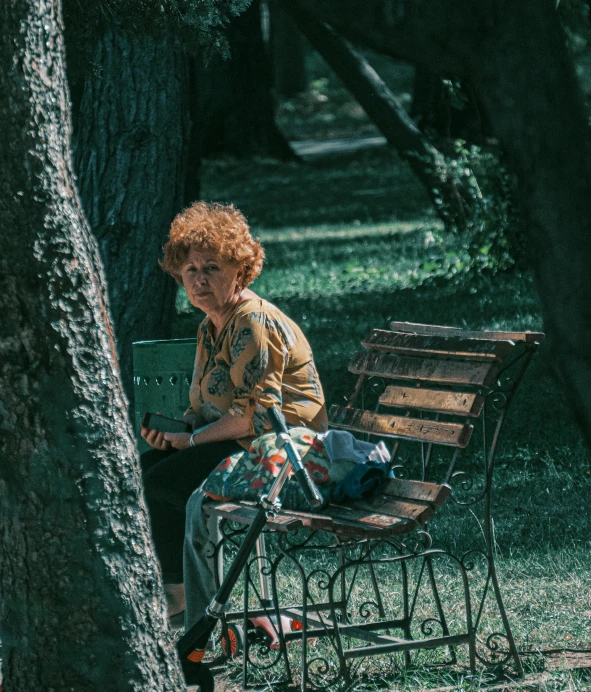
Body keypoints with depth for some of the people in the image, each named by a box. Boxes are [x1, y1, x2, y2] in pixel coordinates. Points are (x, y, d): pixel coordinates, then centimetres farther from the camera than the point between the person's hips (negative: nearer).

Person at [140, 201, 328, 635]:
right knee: (144, 466, -2)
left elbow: (257, 415, -23)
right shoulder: (212, 326, 14)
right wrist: (173, 428, 0)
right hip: (240, 445, 10)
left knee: (163, 480, -16)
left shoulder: (255, 324, -18)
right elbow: (209, 407, 21)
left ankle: (181, 595, -2)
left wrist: (191, 439, -14)